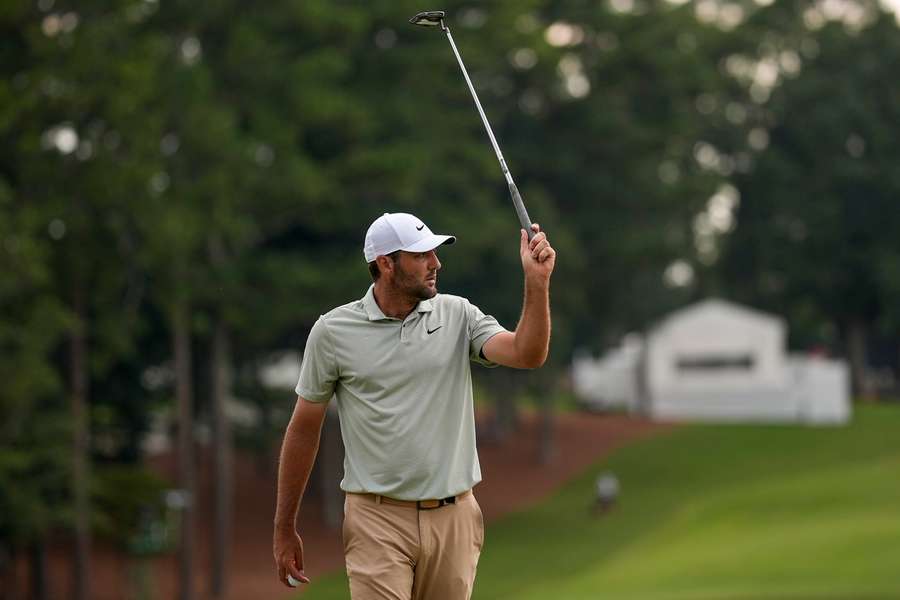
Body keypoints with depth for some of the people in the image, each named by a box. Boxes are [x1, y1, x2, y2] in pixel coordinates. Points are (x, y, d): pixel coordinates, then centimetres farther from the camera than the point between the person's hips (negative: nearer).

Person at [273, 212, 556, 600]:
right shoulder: (333, 331, -1)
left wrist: (537, 280, -24)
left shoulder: (458, 316, 4)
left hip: (454, 519, 3)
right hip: (377, 520, -3)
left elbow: (527, 355, -11)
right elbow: (303, 430, 5)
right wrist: (284, 529, 7)